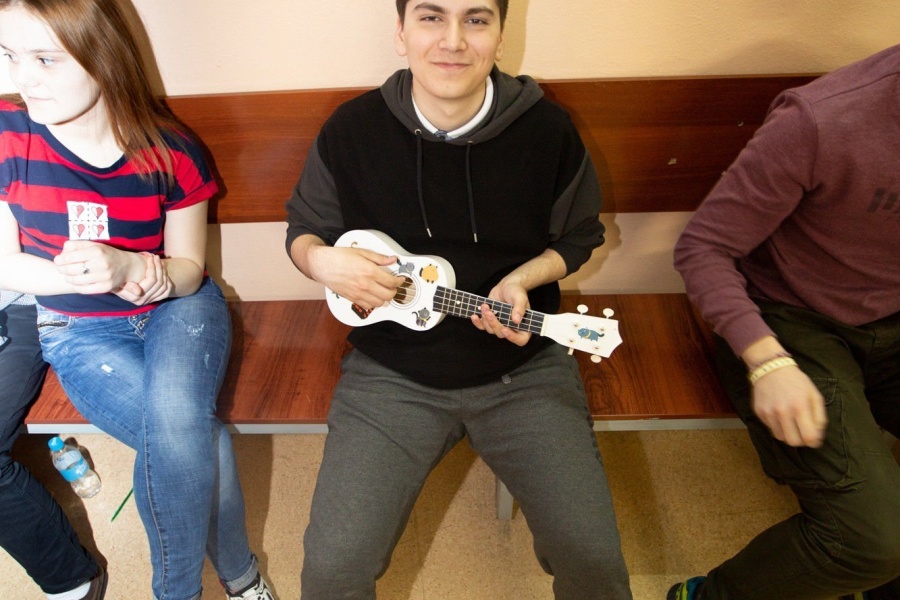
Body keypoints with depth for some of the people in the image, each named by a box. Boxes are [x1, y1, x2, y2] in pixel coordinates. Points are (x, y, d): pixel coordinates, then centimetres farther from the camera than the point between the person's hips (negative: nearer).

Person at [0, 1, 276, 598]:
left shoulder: (171, 153, -11)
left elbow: (189, 269, -6)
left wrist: (130, 268, -28)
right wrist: (90, 277, -21)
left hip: (176, 308, 0)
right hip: (79, 329, 0)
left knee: (176, 424, -29)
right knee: (201, 442, -24)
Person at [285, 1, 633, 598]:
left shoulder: (548, 129, -6)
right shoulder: (351, 129, -5)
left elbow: (578, 237, 9)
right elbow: (304, 228, 10)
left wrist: (521, 280, -11)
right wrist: (324, 261, -14)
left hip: (524, 368, 1)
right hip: (391, 372, 1)